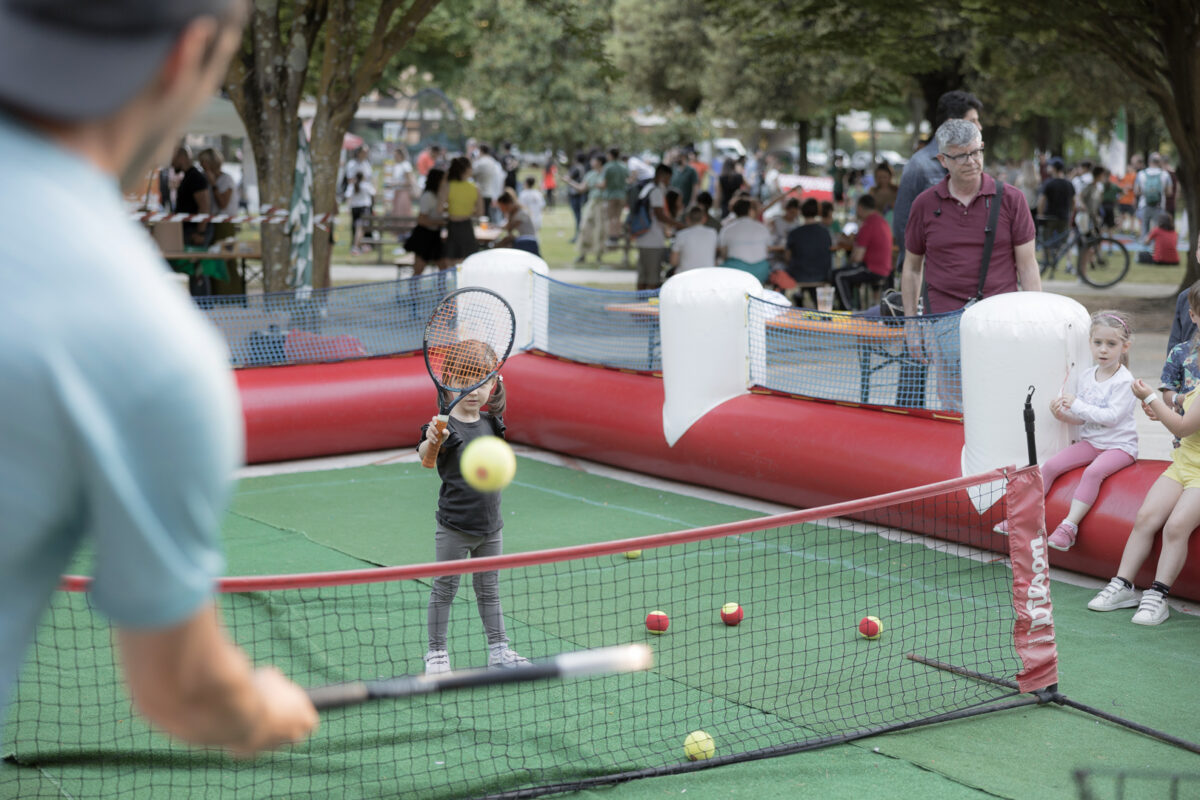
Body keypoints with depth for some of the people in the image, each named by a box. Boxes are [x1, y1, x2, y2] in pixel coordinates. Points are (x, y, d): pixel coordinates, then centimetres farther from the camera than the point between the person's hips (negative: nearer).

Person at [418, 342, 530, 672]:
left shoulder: (490, 422, 1)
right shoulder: (445, 426, -17)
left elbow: (498, 409, 22)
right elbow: (424, 456, -34)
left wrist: (496, 382, 3)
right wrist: (432, 442, -56)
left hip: (490, 527, 5)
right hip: (454, 528, -5)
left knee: (489, 589, 15)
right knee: (444, 589, 6)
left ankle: (499, 650, 24)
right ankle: (436, 651, 17)